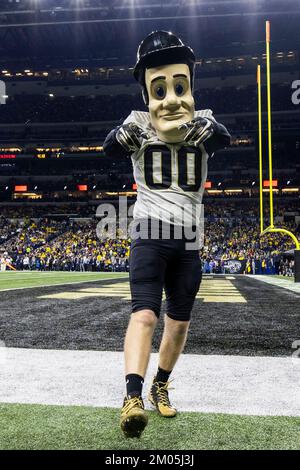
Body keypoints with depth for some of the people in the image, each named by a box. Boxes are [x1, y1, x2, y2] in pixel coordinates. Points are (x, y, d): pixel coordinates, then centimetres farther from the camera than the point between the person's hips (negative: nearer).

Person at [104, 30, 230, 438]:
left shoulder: (203, 125, 4)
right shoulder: (138, 124, 0)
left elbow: (226, 140, -18)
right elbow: (110, 148, -19)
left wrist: (209, 128, -39)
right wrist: (127, 132, -39)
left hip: (188, 241, 3)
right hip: (150, 236, -3)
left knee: (179, 321, 8)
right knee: (145, 314, -19)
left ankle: (160, 385, 28)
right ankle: (133, 396, -19)